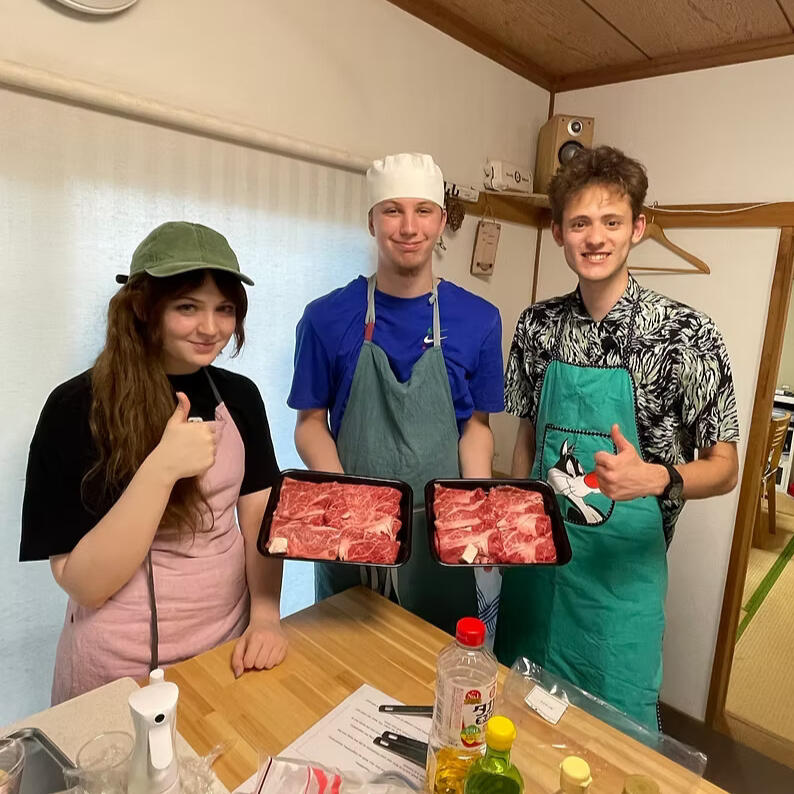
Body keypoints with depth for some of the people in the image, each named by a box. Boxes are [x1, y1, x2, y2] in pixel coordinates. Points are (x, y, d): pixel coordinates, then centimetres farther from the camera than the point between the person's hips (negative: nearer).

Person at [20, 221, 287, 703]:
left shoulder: (238, 396, -4)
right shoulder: (77, 409, -17)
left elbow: (259, 514, -1)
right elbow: (83, 584, -20)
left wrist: (265, 615, -14)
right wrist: (161, 468, -31)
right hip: (122, 668, -4)